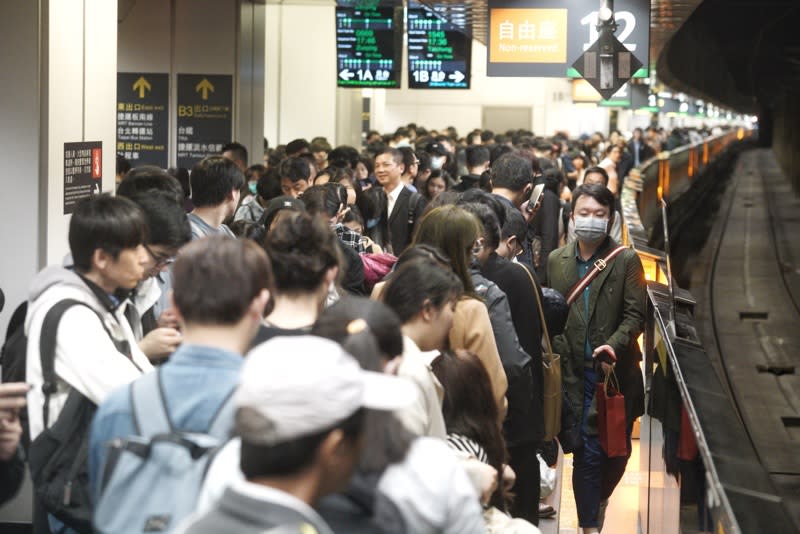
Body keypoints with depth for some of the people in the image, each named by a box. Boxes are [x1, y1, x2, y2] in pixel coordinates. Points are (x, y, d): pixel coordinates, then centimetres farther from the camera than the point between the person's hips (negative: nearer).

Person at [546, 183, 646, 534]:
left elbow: (635, 315, -6)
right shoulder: (556, 261, 9)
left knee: (617, 451, 9)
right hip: (576, 372, 1)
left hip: (617, 372, -1)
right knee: (587, 452, -2)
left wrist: (614, 344, -20)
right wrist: (556, 351, 0)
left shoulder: (627, 261, -1)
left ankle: (597, 500, 37)